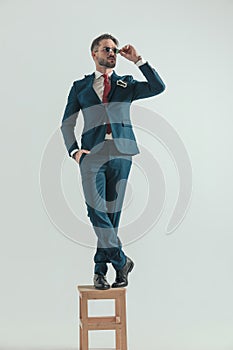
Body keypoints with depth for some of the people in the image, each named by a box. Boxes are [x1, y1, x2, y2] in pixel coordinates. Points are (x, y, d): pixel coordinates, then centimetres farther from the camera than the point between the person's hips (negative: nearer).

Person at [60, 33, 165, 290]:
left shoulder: (126, 84, 16)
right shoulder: (80, 87, 15)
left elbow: (158, 87, 1)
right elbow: (67, 123, 13)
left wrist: (138, 60, -2)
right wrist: (75, 151, -3)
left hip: (121, 155, 1)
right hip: (92, 155, -1)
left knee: (112, 213, 1)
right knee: (97, 211, -14)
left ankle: (100, 269, 10)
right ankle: (121, 261, -3)